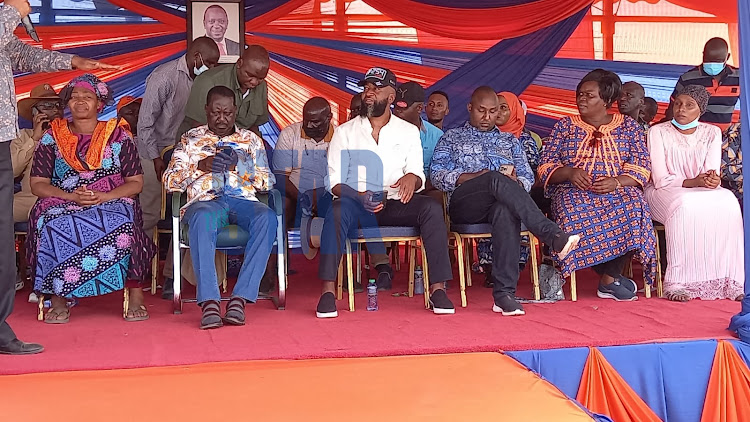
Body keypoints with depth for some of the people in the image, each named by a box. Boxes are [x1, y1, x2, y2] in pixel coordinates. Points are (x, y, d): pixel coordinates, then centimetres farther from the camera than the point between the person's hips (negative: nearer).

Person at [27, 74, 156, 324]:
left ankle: (135, 295, -26)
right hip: (63, 204, 1)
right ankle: (58, 298, -24)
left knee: (123, 225, -36)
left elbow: (136, 182, 5)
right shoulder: (52, 137, 12)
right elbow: (38, 184, 6)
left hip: (112, 202, -1)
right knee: (52, 227, -34)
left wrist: (104, 196, -14)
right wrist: (72, 196, -13)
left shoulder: (119, 136, 9)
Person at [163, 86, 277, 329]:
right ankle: (209, 301, -44)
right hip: (205, 201, -1)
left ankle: (240, 298, -38)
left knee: (267, 217, -35)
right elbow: (170, 182, 11)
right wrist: (200, 166, -6)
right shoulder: (191, 139, 22)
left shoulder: (251, 140, 24)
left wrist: (240, 166, -4)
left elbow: (268, 182, 14)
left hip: (244, 200, 1)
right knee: (202, 219, -40)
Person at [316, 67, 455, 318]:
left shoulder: (408, 132, 14)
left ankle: (438, 288, -28)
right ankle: (327, 291, -36)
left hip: (395, 205, 1)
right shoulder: (345, 132, 10)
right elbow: (334, 181, 3)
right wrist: (360, 196, -18)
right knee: (338, 210, -36)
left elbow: (418, 174, 9)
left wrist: (412, 178, -18)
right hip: (357, 205, -1)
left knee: (431, 208, -28)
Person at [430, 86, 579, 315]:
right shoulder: (452, 137, 24)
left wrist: (516, 182, -7)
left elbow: (528, 177, 19)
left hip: (501, 201, 2)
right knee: (496, 179, -37)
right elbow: (436, 173, 8)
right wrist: (472, 177, -9)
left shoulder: (509, 141, 31)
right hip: (463, 204, -2)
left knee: (507, 209, -40)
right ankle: (553, 235, -50)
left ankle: (504, 293, -47)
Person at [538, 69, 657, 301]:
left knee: (632, 210, -35)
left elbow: (641, 168, 5)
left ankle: (608, 279, -20)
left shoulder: (629, 126, 15)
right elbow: (545, 167, 10)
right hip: (574, 192, 0)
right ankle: (613, 277, -21)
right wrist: (569, 172, -12)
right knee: (574, 213, -37)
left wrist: (616, 182, -15)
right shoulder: (564, 126, 16)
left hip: (618, 190, 0)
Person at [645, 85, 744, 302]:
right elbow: (660, 180, -10)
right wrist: (693, 182, -25)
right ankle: (675, 282, -36)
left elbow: (713, 173, -2)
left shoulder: (711, 133, 8)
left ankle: (729, 281, -28)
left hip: (702, 193, 4)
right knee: (686, 205, -38)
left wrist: (713, 180, -27)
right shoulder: (658, 132, -3)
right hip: (665, 193, -3)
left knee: (728, 202, -29)